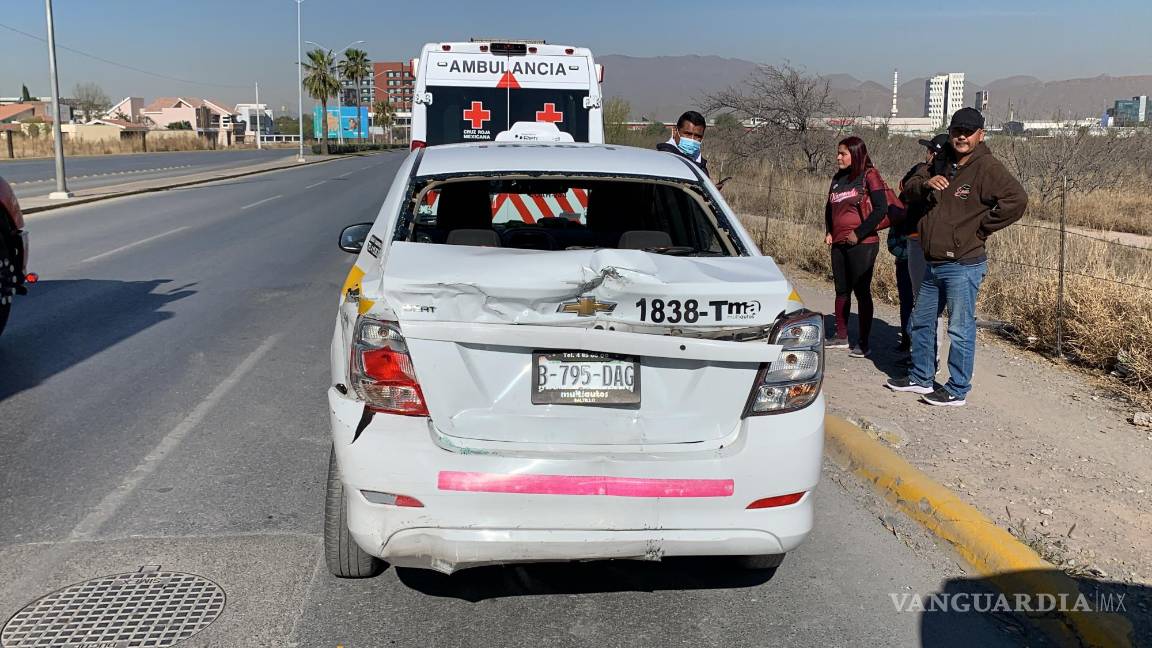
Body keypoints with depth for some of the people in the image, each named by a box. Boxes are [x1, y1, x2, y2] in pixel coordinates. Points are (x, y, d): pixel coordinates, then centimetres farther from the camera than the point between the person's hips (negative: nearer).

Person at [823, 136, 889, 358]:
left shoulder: (869, 175, -7)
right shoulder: (838, 179, 13)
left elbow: (881, 209, -14)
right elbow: (829, 208, 24)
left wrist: (859, 233, -15)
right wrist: (828, 233, 10)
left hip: (862, 244, -7)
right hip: (839, 244, 7)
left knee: (862, 292, -3)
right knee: (841, 290, 13)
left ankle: (864, 343, 3)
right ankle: (841, 336, 24)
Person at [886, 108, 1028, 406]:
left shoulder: (987, 168, -14)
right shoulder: (942, 163, 10)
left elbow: (1017, 200, -24)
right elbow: (910, 186, 17)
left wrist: (981, 229, -16)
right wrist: (926, 183, -7)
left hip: (963, 266, -9)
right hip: (933, 263, 9)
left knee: (960, 330, -1)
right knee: (921, 321, 19)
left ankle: (957, 390, 10)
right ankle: (921, 378, 34)